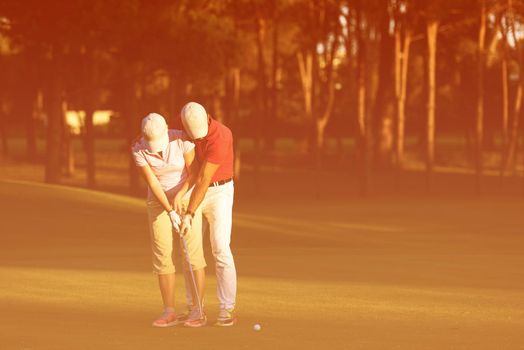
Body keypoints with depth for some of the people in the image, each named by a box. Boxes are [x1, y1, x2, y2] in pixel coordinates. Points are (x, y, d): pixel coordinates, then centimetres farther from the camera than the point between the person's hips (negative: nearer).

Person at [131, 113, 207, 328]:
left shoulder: (182, 140, -19)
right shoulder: (138, 150, -15)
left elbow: (194, 172, -12)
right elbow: (152, 183, -16)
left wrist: (180, 197, -24)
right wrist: (170, 212, -22)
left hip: (186, 198, -2)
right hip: (159, 203, 2)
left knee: (193, 253, -9)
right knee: (162, 255, -3)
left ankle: (196, 310, -5)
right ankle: (169, 312, 3)